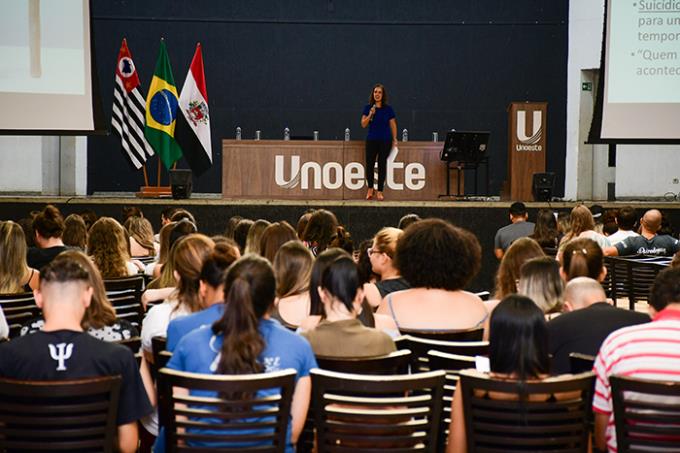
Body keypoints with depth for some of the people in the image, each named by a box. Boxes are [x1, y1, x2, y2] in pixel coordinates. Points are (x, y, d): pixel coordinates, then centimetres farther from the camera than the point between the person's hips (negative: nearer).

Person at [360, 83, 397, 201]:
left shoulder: (388, 109, 0)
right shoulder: (368, 108, 1)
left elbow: (393, 125, 5)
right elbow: (363, 124, -3)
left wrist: (395, 139, 1)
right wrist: (370, 115, -19)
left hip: (385, 141, 0)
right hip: (371, 140, 0)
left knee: (382, 165, 2)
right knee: (369, 164, -1)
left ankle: (379, 191, 11)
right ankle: (370, 189, 20)